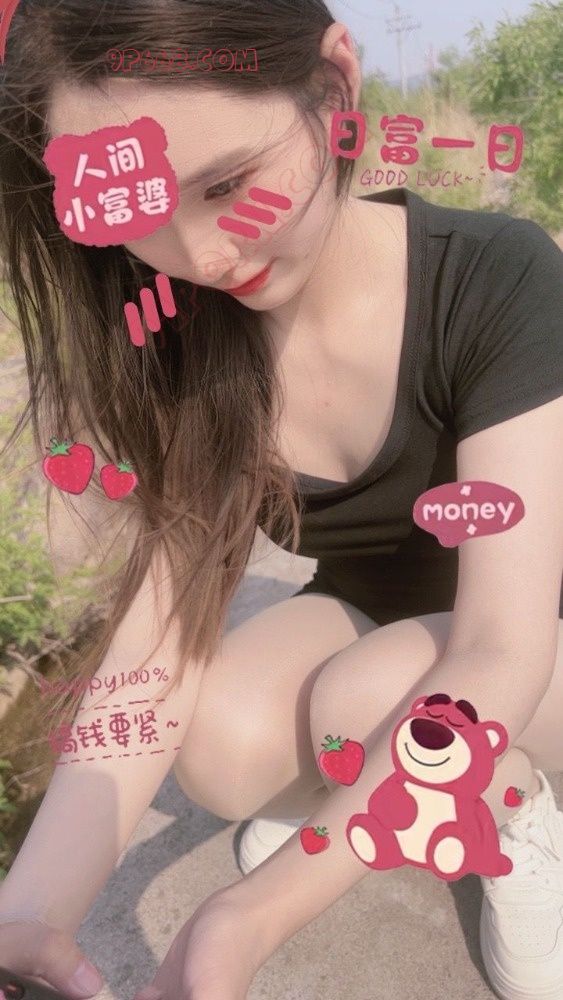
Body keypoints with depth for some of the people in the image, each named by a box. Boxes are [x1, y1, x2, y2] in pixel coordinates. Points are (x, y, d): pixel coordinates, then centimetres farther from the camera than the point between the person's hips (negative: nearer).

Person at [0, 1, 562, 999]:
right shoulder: (179, 344, -15)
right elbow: (162, 609, -21)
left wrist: (249, 918, -42)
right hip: (363, 618, 3)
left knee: (362, 702, -32)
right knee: (222, 751, -26)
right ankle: (332, 785, 8)